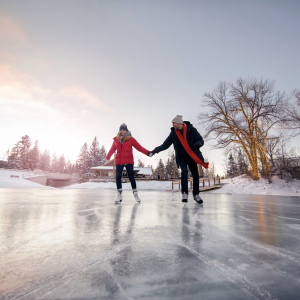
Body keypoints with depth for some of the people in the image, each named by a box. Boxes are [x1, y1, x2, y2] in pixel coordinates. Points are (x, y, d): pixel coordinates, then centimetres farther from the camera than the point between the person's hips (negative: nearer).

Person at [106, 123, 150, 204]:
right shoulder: (116, 140, 10)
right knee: (118, 177, -6)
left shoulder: (131, 139, 2)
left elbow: (139, 147, -2)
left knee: (131, 177, -3)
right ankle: (119, 195, 4)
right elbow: (112, 150, 21)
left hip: (128, 161, -2)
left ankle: (135, 194, 13)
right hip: (119, 161, 3)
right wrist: (107, 157, 29)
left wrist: (148, 153, -12)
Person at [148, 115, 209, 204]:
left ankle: (196, 195, 18)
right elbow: (165, 145, 2)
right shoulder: (173, 133, 0)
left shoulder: (191, 129, -6)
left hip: (191, 156, 0)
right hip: (181, 157, 0)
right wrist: (154, 151, -6)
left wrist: (198, 143, -29)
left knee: (195, 175, -1)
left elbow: (201, 140, -4)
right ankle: (185, 193, -8)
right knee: (184, 171, -20)